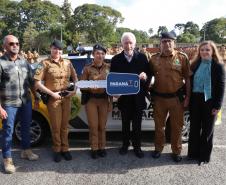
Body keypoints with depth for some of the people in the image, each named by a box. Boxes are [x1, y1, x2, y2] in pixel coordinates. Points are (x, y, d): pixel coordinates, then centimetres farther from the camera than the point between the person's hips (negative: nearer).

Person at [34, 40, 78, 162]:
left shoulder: (67, 63, 8)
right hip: (53, 98, -4)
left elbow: (75, 78, 19)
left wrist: (74, 90, 3)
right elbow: (37, 83, -10)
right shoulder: (45, 63, -5)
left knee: (64, 125, 12)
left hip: (66, 97, 4)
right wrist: (52, 93, -14)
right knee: (56, 126, 4)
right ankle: (57, 150, 20)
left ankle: (65, 149, 24)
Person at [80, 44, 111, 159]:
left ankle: (102, 147, 24)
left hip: (104, 99, 1)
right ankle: (94, 148, 17)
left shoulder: (108, 67, 3)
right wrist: (90, 87, -19)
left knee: (102, 126, 10)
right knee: (93, 126, 3)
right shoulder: (87, 68, -1)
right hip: (91, 99, -1)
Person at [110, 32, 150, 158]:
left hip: (138, 97, 0)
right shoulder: (116, 59, 3)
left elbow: (149, 74, 2)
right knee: (125, 123, 13)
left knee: (137, 123, 8)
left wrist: (145, 76, -21)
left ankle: (137, 146, 22)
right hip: (124, 97, 1)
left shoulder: (142, 57, 1)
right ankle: (125, 144, 30)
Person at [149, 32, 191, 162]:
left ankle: (176, 151, 26)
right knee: (159, 125, 15)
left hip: (177, 97, -2)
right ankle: (158, 148, 32)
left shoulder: (182, 57, -2)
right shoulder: (154, 58, 4)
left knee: (177, 126, 9)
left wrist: (187, 97, -5)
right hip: (159, 97, 2)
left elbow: (187, 78, -1)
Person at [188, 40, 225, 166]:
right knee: (194, 127, 11)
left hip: (209, 101, -3)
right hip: (195, 100, 4)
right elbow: (190, 82, 8)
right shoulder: (195, 64, 7)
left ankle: (204, 156, 21)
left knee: (207, 129, 8)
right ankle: (193, 152, 25)